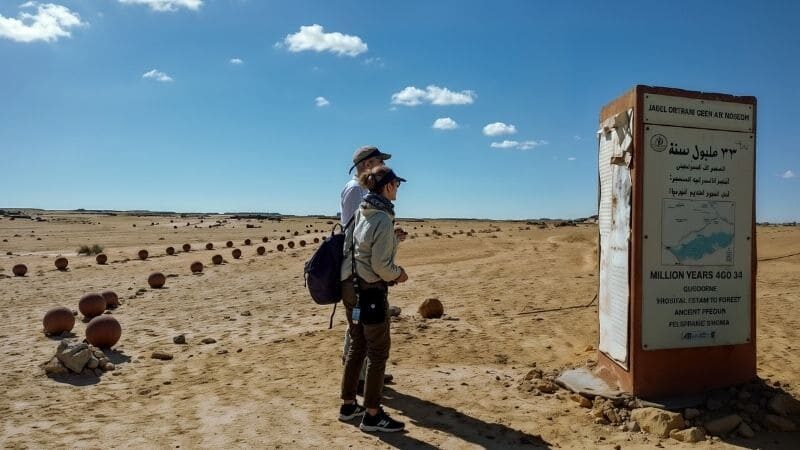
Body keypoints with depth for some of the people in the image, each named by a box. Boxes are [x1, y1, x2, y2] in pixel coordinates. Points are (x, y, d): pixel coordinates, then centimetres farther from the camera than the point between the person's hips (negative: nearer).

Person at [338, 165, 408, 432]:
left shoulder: (360, 214, 8)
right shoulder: (383, 219, -18)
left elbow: (356, 251, 11)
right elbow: (381, 266, -20)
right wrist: (399, 274, -2)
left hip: (350, 287, 9)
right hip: (370, 292, -9)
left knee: (357, 347, 19)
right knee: (378, 352, 5)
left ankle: (348, 405, 31)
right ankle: (372, 415, 16)